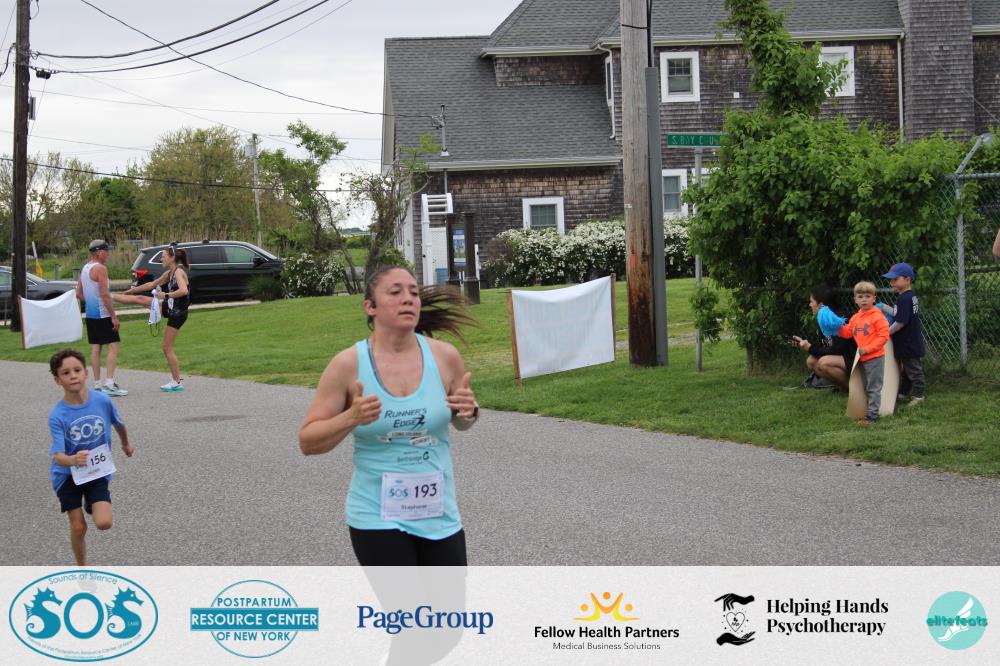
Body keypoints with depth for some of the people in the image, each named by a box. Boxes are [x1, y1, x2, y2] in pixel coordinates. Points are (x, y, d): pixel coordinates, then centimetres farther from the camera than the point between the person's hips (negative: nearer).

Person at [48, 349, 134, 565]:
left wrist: (126, 444, 27)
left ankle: (92, 503, 20)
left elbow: (118, 424, 8)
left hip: (98, 470, 1)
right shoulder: (57, 416, -23)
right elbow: (58, 456, -29)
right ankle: (82, 569, 24)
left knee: (104, 523, -15)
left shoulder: (103, 401, -16)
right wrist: (73, 460, -52)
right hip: (67, 474, -1)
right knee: (78, 527, -1)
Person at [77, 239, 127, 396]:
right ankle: (110, 384, -15)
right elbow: (105, 294, -20)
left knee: (95, 348, 9)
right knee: (113, 346, -8)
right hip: (103, 315, -9)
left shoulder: (85, 268, 14)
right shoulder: (100, 268, -14)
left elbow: (79, 294, 18)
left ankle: (97, 384, 10)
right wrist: (114, 317, -18)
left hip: (89, 315, 9)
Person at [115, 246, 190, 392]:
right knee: (139, 299, 7)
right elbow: (152, 285, 22)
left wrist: (166, 295, -26)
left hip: (177, 313, -8)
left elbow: (184, 291, -35)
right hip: (169, 308, 8)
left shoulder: (179, 272, -18)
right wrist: (132, 290, 27)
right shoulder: (169, 273, 9)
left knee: (167, 348, -5)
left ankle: (177, 382, 0)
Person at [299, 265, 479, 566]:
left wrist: (468, 412, -9)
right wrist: (351, 418, -23)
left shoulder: (444, 357, -3)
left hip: (439, 515, 3)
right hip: (378, 518, -3)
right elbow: (307, 442, -5)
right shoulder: (348, 365, -10)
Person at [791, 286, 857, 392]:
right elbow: (826, 346, 13)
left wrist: (811, 348, -21)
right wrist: (804, 343, 5)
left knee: (824, 362, -29)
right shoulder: (825, 321, 6)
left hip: (854, 360, -10)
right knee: (811, 361, -1)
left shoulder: (840, 322, -22)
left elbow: (837, 351, -24)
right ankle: (842, 386, 5)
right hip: (842, 358, 10)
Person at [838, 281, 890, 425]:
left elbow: (884, 336, -17)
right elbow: (848, 332, 14)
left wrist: (867, 349, -20)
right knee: (867, 387, 17)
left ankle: (872, 414, -2)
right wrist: (839, 327, -6)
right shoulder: (855, 317, 11)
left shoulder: (877, 316, -13)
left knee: (873, 387, -4)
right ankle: (869, 411, 26)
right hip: (863, 359, 8)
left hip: (875, 358, -8)